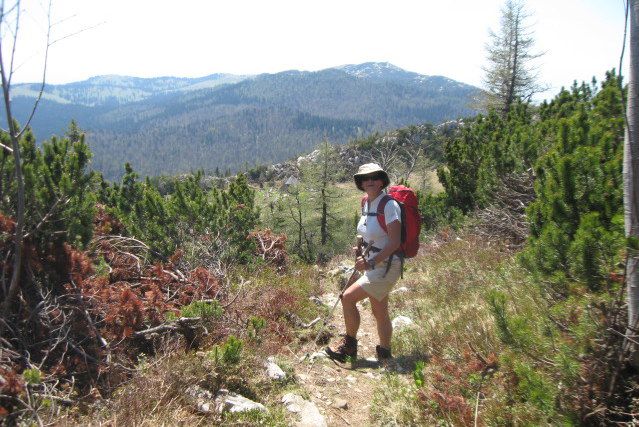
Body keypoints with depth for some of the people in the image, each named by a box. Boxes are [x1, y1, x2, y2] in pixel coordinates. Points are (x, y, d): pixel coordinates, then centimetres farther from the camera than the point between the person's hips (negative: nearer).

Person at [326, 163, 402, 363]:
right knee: (379, 312, 15)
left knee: (348, 298, -11)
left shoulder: (389, 205, -18)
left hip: (386, 265, -8)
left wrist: (371, 263, -24)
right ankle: (384, 355, 30)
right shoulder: (367, 203, 7)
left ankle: (349, 345, 8)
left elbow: (395, 242, -22)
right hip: (373, 263, 8)